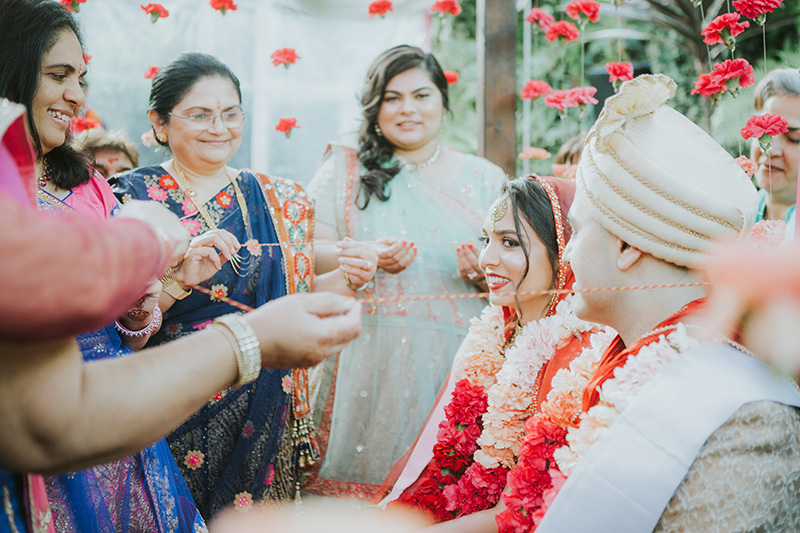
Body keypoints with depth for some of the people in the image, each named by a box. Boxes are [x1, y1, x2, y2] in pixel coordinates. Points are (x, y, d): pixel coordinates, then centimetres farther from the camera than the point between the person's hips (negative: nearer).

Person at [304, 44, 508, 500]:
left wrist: (488, 272, -10)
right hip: (369, 364, 0)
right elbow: (308, 256, 3)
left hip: (455, 365, 1)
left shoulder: (484, 178, 12)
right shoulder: (345, 170, 10)